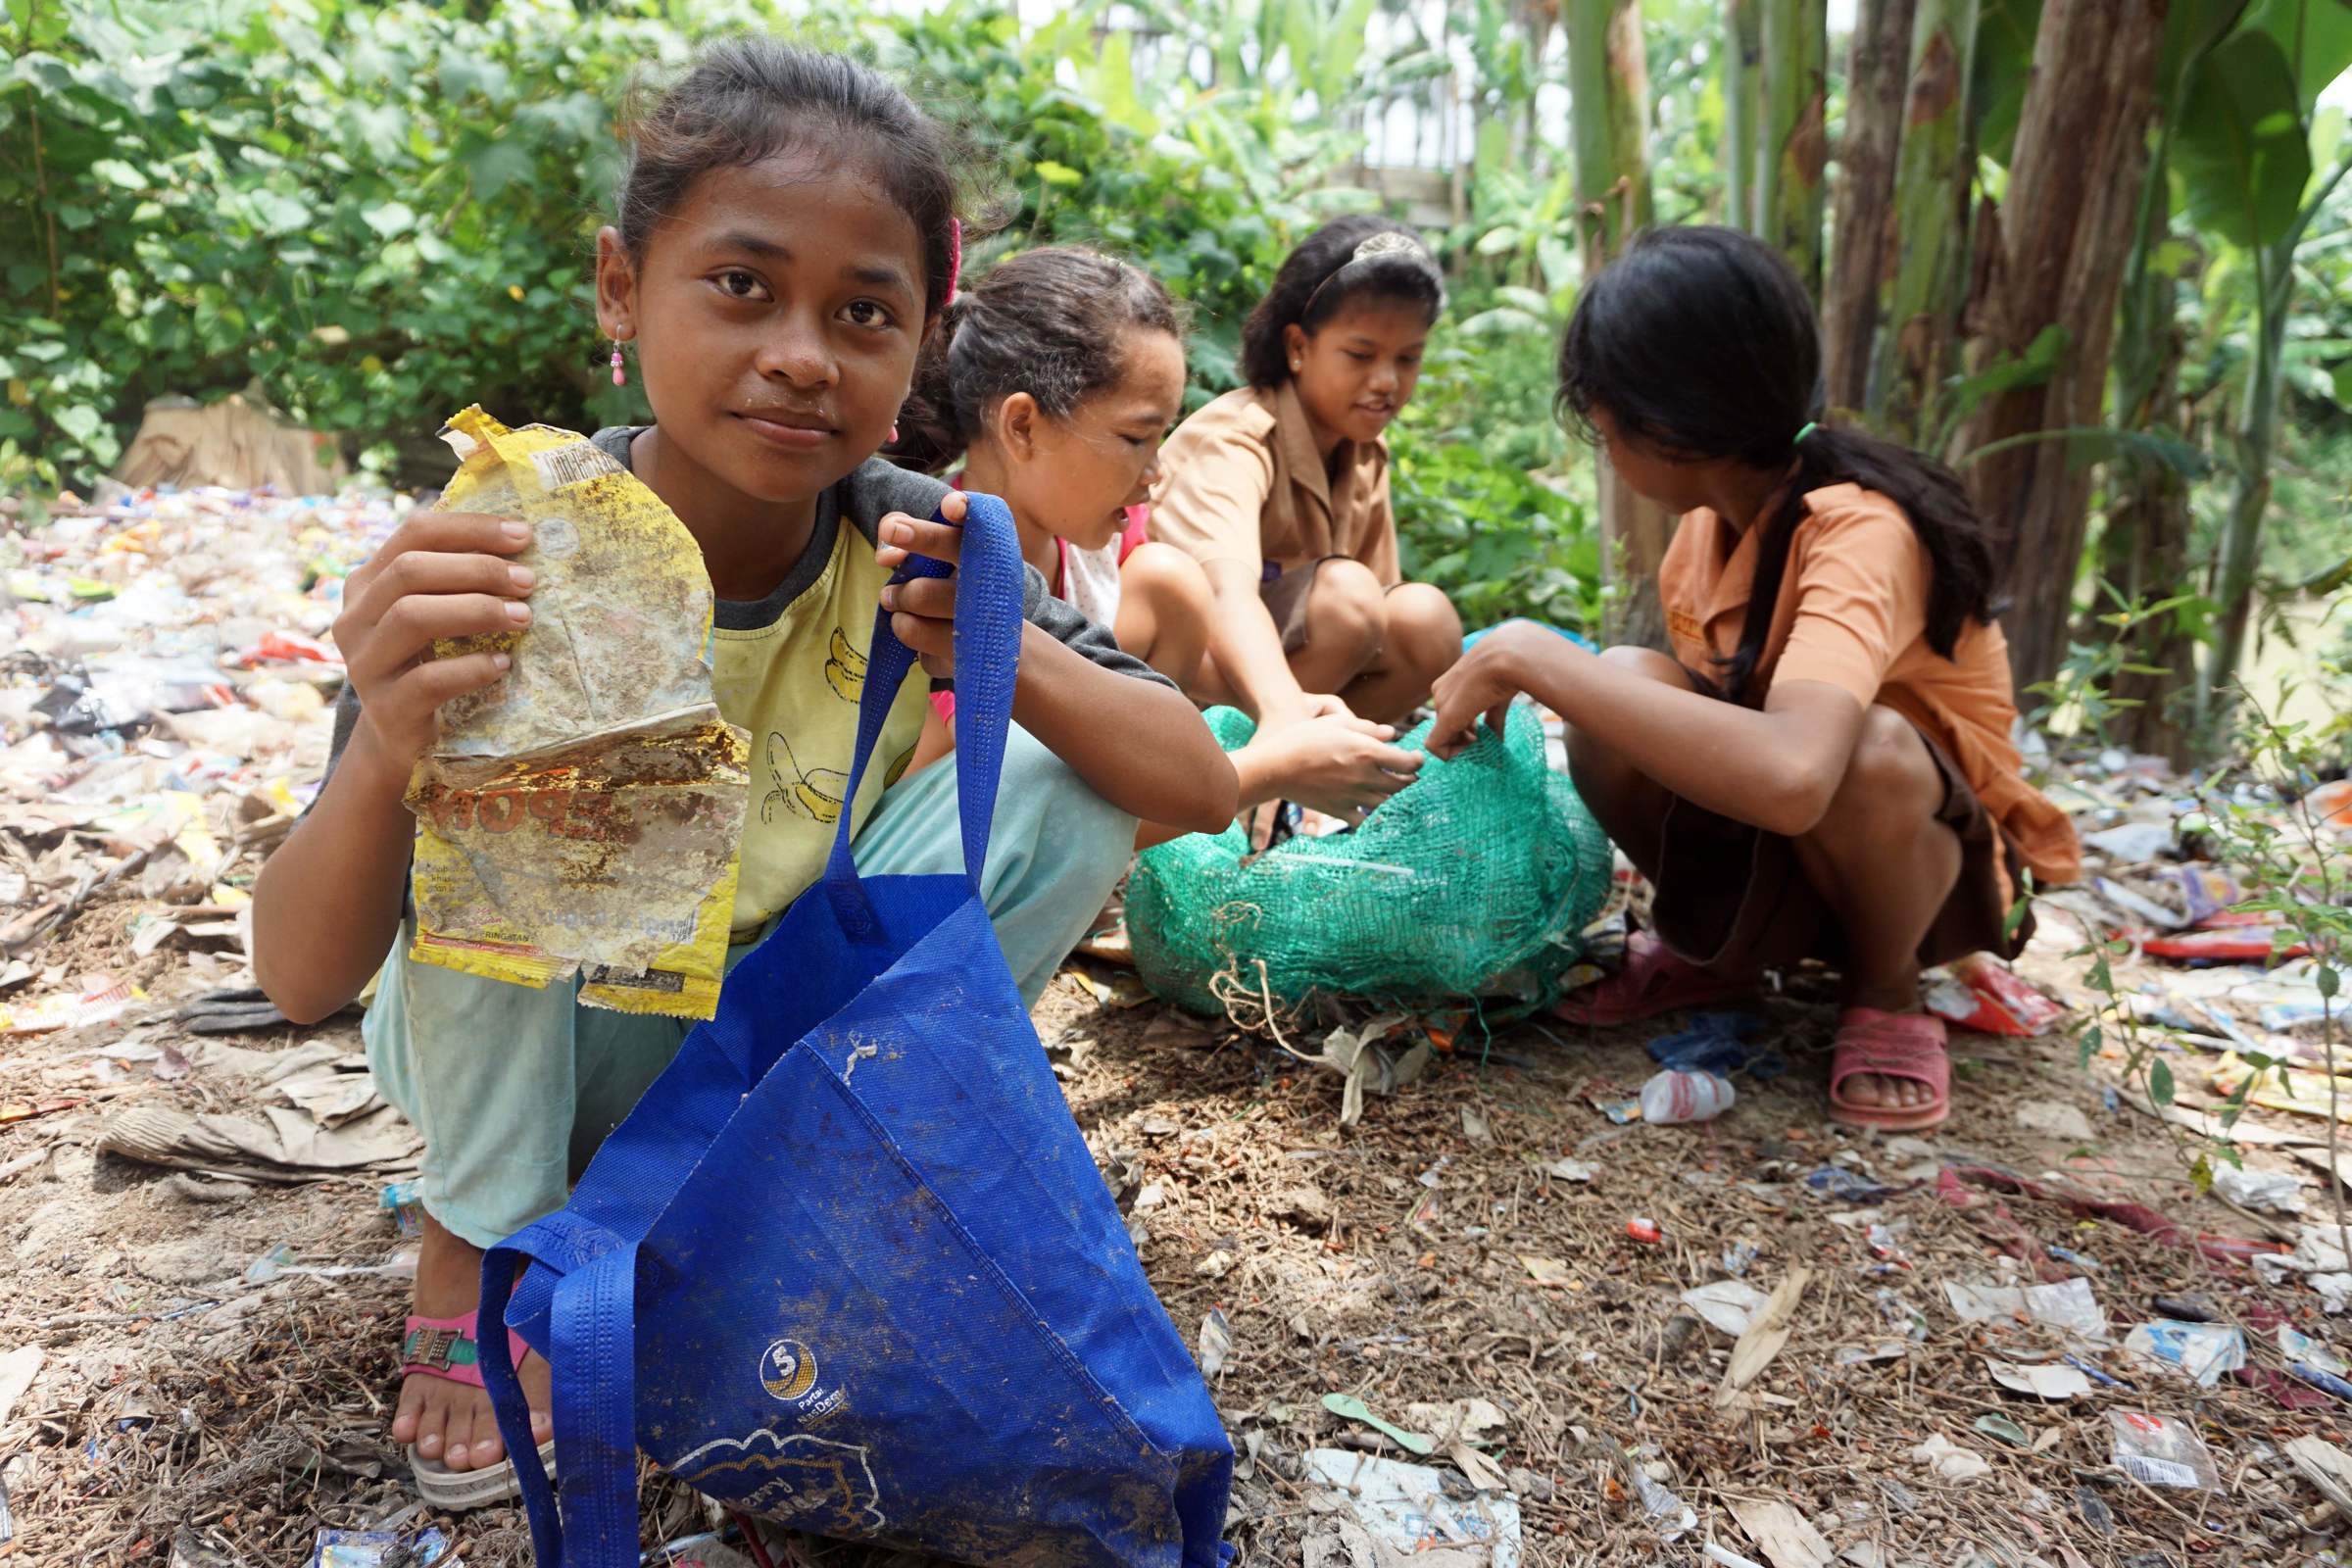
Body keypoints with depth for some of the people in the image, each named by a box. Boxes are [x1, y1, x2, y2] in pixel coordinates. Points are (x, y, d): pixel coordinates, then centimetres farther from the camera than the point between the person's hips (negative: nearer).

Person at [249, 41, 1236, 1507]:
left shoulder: (910, 546, -17)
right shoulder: (515, 554, -25)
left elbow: (1201, 786, -18)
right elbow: (301, 980, -26)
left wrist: (1012, 653, -38)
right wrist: (384, 756, -48)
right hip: (528, 1040, -1)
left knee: (1065, 775, -17)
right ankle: (481, 1238, -4)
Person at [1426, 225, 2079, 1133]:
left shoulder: (1861, 534, -31)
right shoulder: (1716, 506, -7)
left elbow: (1791, 776, -50)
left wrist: (1536, 658, -42)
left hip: (1921, 846, -5)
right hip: (1764, 834, 5)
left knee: (1871, 753, -39)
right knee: (1625, 692, -24)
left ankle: (1886, 994, -7)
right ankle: (1707, 949, 4)